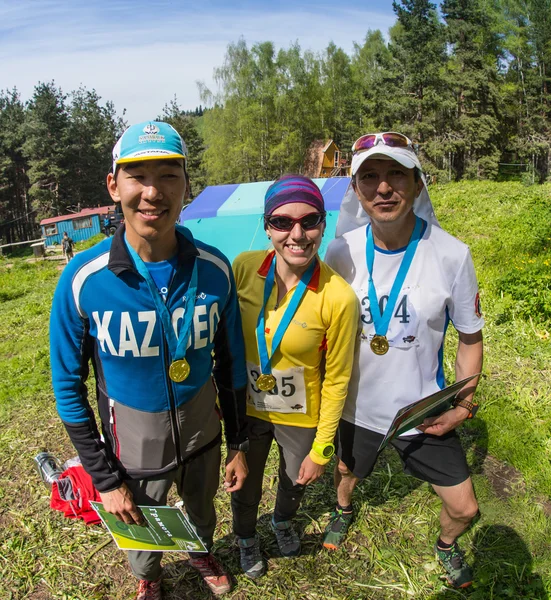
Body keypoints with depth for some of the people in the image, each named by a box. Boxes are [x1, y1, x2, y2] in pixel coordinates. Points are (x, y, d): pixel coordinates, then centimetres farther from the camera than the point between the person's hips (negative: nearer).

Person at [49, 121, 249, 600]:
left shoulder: (215, 270, -18)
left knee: (201, 510, 30)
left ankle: (202, 553, 66)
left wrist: (239, 445, 3)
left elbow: (231, 362, -4)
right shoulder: (83, 280, -24)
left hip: (203, 434, 2)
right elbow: (69, 385, -12)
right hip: (133, 448, -1)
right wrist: (104, 478, -8)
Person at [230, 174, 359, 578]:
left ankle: (283, 522, 65)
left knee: (295, 481, 28)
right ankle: (246, 538, 60)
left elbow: (336, 381, -15)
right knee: (245, 487, 24)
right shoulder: (244, 267, -19)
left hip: (301, 418, -1)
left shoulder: (339, 298, -26)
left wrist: (321, 450, -7)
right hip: (246, 409, 1)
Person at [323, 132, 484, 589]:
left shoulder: (452, 255, -19)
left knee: (464, 507, 10)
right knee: (347, 474, 26)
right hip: (357, 405, 2)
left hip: (424, 411, -1)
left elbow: (471, 339, -5)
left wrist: (462, 405, -11)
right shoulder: (342, 250, -14)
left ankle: (447, 545, 48)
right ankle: (343, 511, 64)